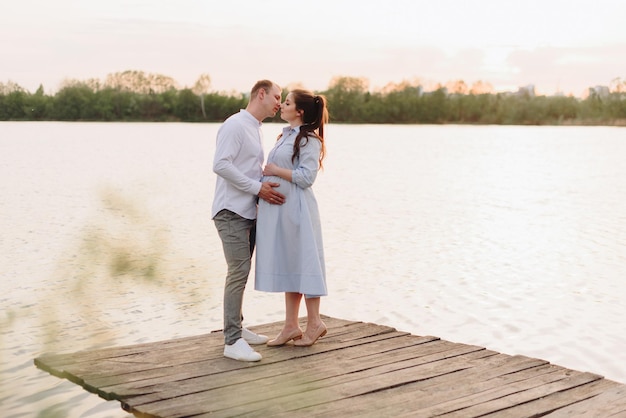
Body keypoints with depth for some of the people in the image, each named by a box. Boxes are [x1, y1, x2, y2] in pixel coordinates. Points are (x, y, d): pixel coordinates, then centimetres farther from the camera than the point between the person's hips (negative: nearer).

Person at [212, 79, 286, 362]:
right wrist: (257, 187, -20)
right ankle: (232, 342, -11)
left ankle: (236, 328, 24)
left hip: (248, 211, 9)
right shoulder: (235, 125, -12)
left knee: (241, 272, 14)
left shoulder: (256, 130, 18)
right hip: (231, 211, -9)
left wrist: (268, 186, 5)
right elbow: (221, 165, -21)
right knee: (239, 272, -13)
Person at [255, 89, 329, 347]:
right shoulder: (285, 136, 17)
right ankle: (291, 326, 17)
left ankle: (314, 323, 10)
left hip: (296, 209, -9)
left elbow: (306, 177, -18)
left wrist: (276, 171, -12)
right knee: (288, 266, 11)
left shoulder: (309, 139, -10)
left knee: (302, 263, -2)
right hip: (278, 209, 9)